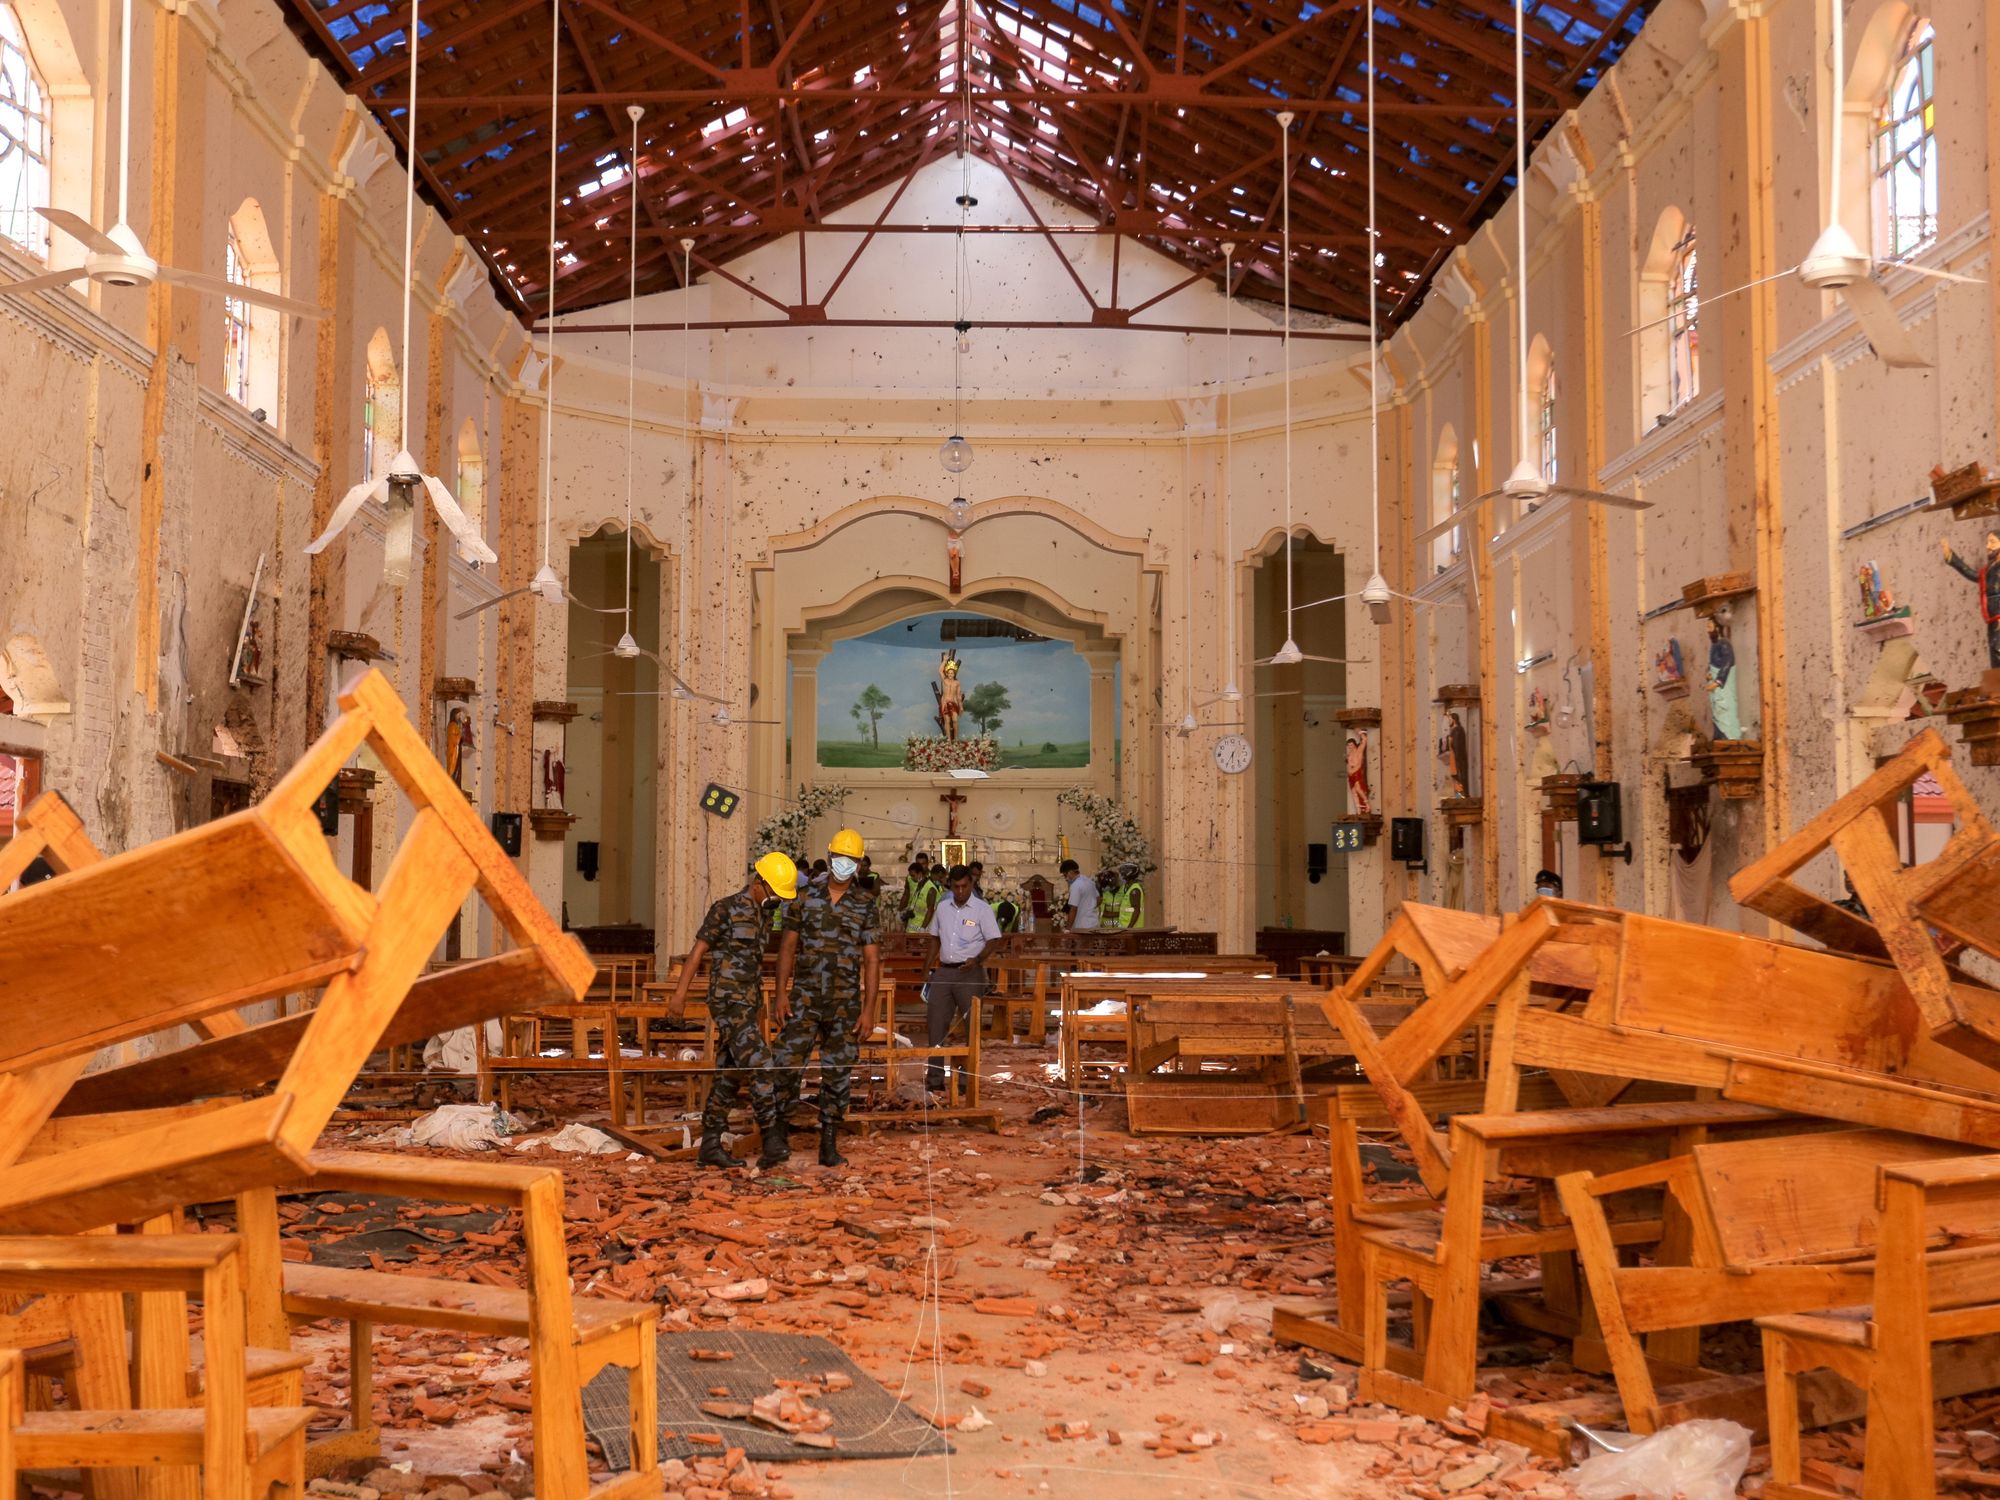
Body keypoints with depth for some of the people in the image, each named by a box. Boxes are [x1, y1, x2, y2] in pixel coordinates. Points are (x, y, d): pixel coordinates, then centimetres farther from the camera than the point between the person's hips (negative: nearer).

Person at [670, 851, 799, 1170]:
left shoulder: (762, 917, 16)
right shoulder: (725, 909, -8)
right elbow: (697, 951, -9)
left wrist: (760, 1014, 24)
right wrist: (680, 994, -13)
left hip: (747, 1006, 8)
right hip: (728, 1003, -8)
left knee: (730, 1077, 8)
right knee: (759, 1066, -17)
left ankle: (710, 1146, 12)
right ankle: (774, 1141, -21)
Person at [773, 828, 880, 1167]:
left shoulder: (865, 906, 2)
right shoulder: (806, 899, 5)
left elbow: (872, 960, 0)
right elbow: (788, 947, 6)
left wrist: (868, 1010, -5)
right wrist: (781, 993, -3)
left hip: (845, 1004, 0)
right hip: (804, 1000, 0)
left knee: (837, 1075, 5)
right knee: (786, 1065, -5)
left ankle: (829, 1146, 14)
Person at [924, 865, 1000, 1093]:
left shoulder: (982, 910, -5)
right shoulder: (942, 908, 10)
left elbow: (993, 941, -7)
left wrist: (976, 959, -23)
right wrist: (929, 970, 13)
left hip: (969, 973, -5)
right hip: (944, 971, 5)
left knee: (971, 1025, 0)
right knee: (936, 1023, 1)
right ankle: (935, 1078, 5)